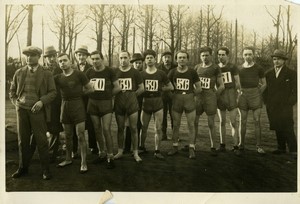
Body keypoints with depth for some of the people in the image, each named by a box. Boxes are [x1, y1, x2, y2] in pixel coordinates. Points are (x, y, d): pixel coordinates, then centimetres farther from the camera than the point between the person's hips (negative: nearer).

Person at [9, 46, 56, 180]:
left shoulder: (46, 74, 2)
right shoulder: (19, 73, 10)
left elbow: (52, 92, -1)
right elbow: (12, 91, 17)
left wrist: (41, 101, -15)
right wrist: (16, 102, 1)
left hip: (38, 111, -3)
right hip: (22, 110, 3)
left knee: (41, 140, -1)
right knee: (22, 140, 9)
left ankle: (45, 169, 8)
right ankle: (23, 168, 21)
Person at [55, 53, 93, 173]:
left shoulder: (79, 74, -3)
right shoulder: (58, 78, 7)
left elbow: (90, 89, 2)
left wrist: (78, 93, -1)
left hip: (78, 106, -4)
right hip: (65, 106, 4)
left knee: (80, 135, -6)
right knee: (68, 136, 13)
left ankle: (83, 163, 1)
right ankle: (68, 159, 28)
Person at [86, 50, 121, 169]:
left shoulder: (109, 71, -3)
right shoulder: (89, 72, 5)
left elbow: (117, 88, 0)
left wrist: (107, 95, 4)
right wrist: (94, 94, 4)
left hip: (106, 103, -4)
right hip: (92, 103, 4)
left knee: (106, 130, -10)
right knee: (97, 130, 9)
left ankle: (110, 156, -1)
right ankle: (102, 154, 22)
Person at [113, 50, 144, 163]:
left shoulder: (135, 72, 2)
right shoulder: (115, 72, 4)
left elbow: (141, 88, 6)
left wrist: (132, 94, 2)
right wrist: (119, 93, 0)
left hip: (132, 102, -1)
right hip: (118, 103, 1)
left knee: (133, 128, 0)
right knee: (120, 128, 8)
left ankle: (135, 153, 8)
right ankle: (120, 151, 19)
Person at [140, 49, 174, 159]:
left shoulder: (161, 74, 2)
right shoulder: (141, 74, 2)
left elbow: (171, 87, 8)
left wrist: (160, 88, 1)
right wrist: (143, 90, -10)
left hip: (158, 102, 0)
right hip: (145, 102, 0)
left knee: (158, 128, -1)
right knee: (143, 128, 8)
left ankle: (157, 151, 9)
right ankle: (142, 147, 27)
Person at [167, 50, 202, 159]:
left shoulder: (192, 72, 0)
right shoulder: (173, 72, 3)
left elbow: (199, 88, 4)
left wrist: (190, 94, 1)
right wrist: (174, 93, 2)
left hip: (189, 100, -1)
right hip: (176, 100, 1)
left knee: (191, 125, 0)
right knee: (176, 125, 7)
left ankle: (191, 149, 8)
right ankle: (175, 147, 19)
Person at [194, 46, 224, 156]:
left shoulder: (215, 68, 0)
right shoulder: (197, 67, 10)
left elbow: (221, 86, 2)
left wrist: (214, 95, -3)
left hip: (210, 97, -3)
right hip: (197, 97, 3)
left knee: (211, 124, 2)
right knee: (194, 122, 6)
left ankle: (213, 147, 11)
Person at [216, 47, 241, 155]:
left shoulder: (232, 67, 0)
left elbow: (237, 83, 1)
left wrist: (238, 95, -6)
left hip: (231, 94, -3)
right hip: (220, 95, 3)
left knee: (233, 122, -6)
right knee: (222, 121, 9)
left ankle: (236, 146, -2)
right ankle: (222, 145, 17)